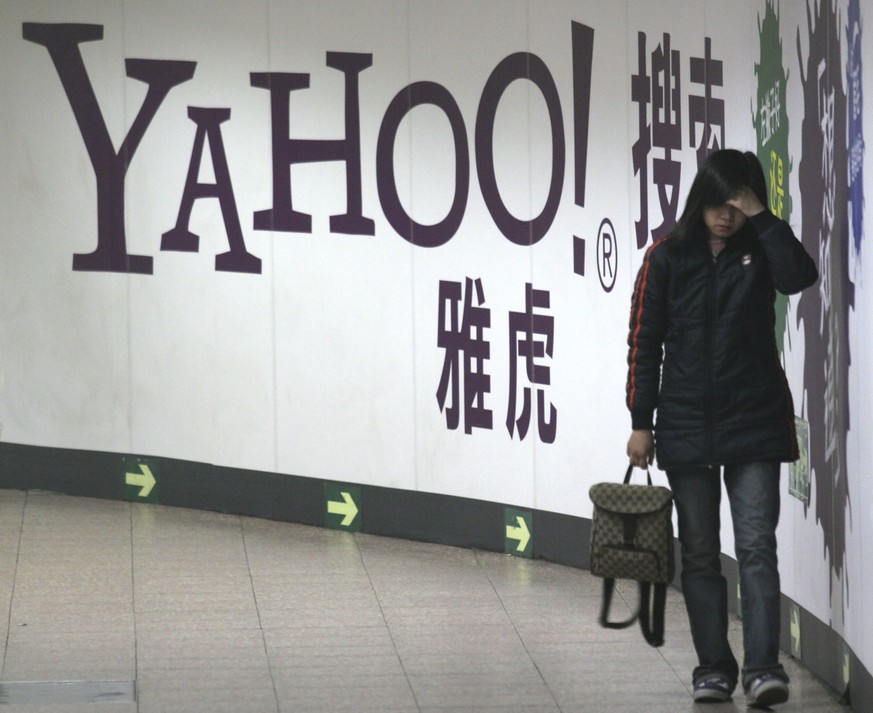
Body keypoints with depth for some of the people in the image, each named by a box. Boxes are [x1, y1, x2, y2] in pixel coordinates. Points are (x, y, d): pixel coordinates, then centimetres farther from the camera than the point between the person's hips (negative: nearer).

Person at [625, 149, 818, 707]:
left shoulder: (760, 251, 2)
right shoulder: (668, 258, 1)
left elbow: (799, 276, -20)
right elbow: (645, 342, 2)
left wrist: (761, 217, -17)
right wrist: (641, 422, -1)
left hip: (755, 424, -1)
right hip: (686, 426, 1)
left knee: (757, 546, -10)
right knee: (700, 554, 6)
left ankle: (763, 667, -15)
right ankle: (714, 668, 13)